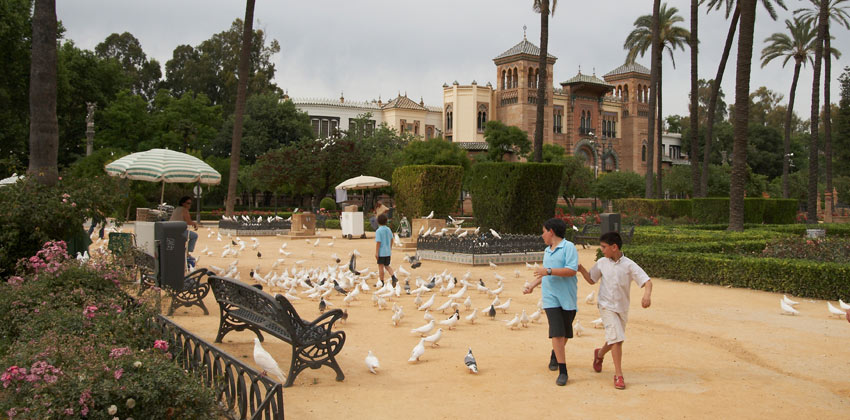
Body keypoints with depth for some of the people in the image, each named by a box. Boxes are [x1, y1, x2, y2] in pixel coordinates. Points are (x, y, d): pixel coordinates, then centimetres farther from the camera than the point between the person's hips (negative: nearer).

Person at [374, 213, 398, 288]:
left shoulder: (378, 231, -16)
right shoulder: (388, 229, 4)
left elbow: (378, 242, -19)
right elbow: (391, 239, 14)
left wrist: (376, 253, -16)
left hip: (381, 252, -6)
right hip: (388, 252, 6)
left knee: (380, 266, 5)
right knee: (387, 266, 15)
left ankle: (382, 283, 10)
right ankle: (394, 278, -6)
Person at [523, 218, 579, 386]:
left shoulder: (568, 247, -6)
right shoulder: (547, 251, 17)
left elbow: (571, 270, -19)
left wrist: (549, 271, -21)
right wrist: (532, 285, 17)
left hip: (567, 297, -4)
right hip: (551, 297, 4)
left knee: (565, 333, 10)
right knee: (557, 333, -11)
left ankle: (555, 354, 40)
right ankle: (563, 371, -9)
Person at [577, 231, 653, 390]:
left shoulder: (629, 265, -10)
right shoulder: (602, 263, -1)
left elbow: (647, 281, -15)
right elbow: (591, 280, 13)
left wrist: (647, 295, -34)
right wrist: (581, 269, -5)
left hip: (622, 308, 1)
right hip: (607, 306, -1)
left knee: (616, 340, 17)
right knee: (616, 338, -15)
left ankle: (599, 354, 48)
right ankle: (618, 375, -9)